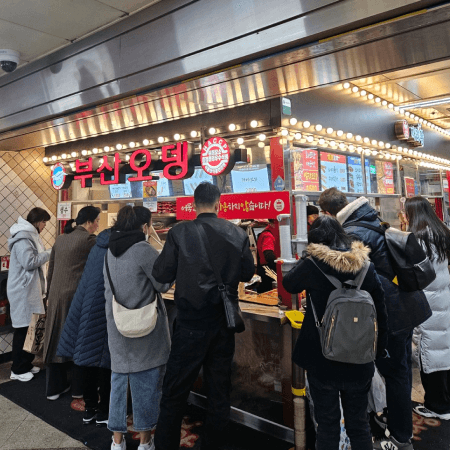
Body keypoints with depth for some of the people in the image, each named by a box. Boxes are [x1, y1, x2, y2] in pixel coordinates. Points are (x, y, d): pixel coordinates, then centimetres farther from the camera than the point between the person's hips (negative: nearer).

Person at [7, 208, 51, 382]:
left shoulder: (30, 236, 15)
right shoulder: (22, 238, -17)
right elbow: (29, 262, -23)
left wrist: (47, 254, 7)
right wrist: (49, 253, -15)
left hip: (31, 289, 10)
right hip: (23, 291, -10)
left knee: (30, 328, 14)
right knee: (23, 329, -2)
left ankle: (26, 364, 25)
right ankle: (18, 370, 10)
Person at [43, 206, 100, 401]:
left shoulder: (61, 239, 11)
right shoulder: (89, 239, -12)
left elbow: (51, 269, 15)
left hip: (57, 295, 7)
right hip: (76, 296, -7)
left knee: (56, 339, 14)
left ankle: (54, 387, 26)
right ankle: (79, 388, 22)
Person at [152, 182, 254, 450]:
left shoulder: (180, 233, -11)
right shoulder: (238, 235, -4)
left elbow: (161, 274, -7)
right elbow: (247, 273, 7)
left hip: (191, 321, -3)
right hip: (223, 321, 3)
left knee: (175, 393, 11)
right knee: (219, 390, 17)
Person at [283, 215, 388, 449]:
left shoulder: (312, 265, -16)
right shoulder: (367, 266, -4)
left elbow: (288, 284, 4)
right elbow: (381, 311, 2)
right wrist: (380, 347, 13)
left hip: (322, 359, -3)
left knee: (327, 421, 14)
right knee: (359, 421, 20)